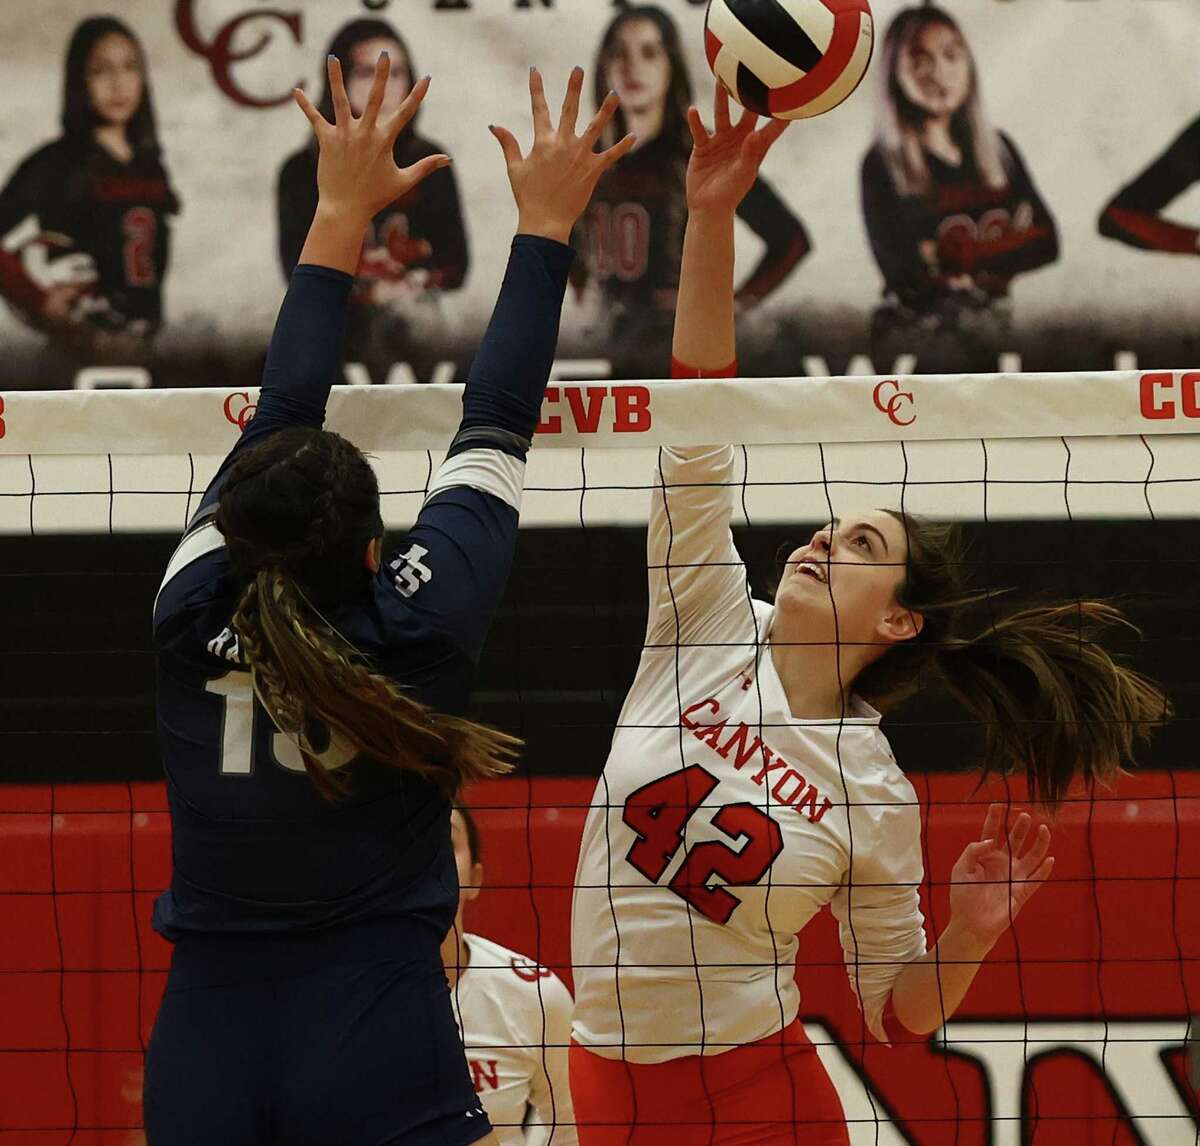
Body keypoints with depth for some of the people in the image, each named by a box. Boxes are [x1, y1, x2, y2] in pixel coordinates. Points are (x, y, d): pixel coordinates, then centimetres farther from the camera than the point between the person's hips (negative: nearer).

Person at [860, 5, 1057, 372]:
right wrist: (1006, 251, -2)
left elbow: (1044, 242, 7)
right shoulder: (883, 164, 0)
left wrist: (964, 260, -8)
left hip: (995, 327, 5)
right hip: (919, 336, -5)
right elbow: (898, 265, -9)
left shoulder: (997, 149, 15)